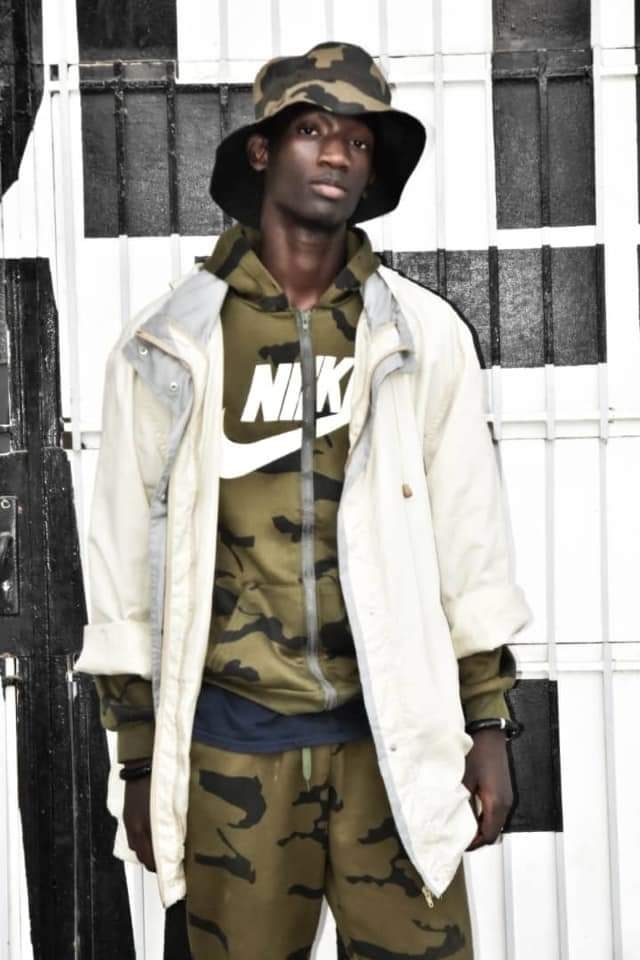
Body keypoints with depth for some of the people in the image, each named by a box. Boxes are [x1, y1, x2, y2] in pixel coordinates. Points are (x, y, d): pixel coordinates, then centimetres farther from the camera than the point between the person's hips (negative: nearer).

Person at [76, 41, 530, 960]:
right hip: (233, 742, 0)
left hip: (395, 732, 1)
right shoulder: (169, 346, 0)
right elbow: (127, 555, 3)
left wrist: (488, 724, 3)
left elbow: (469, 538, 4)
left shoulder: (425, 333, 2)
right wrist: (140, 759, 4)